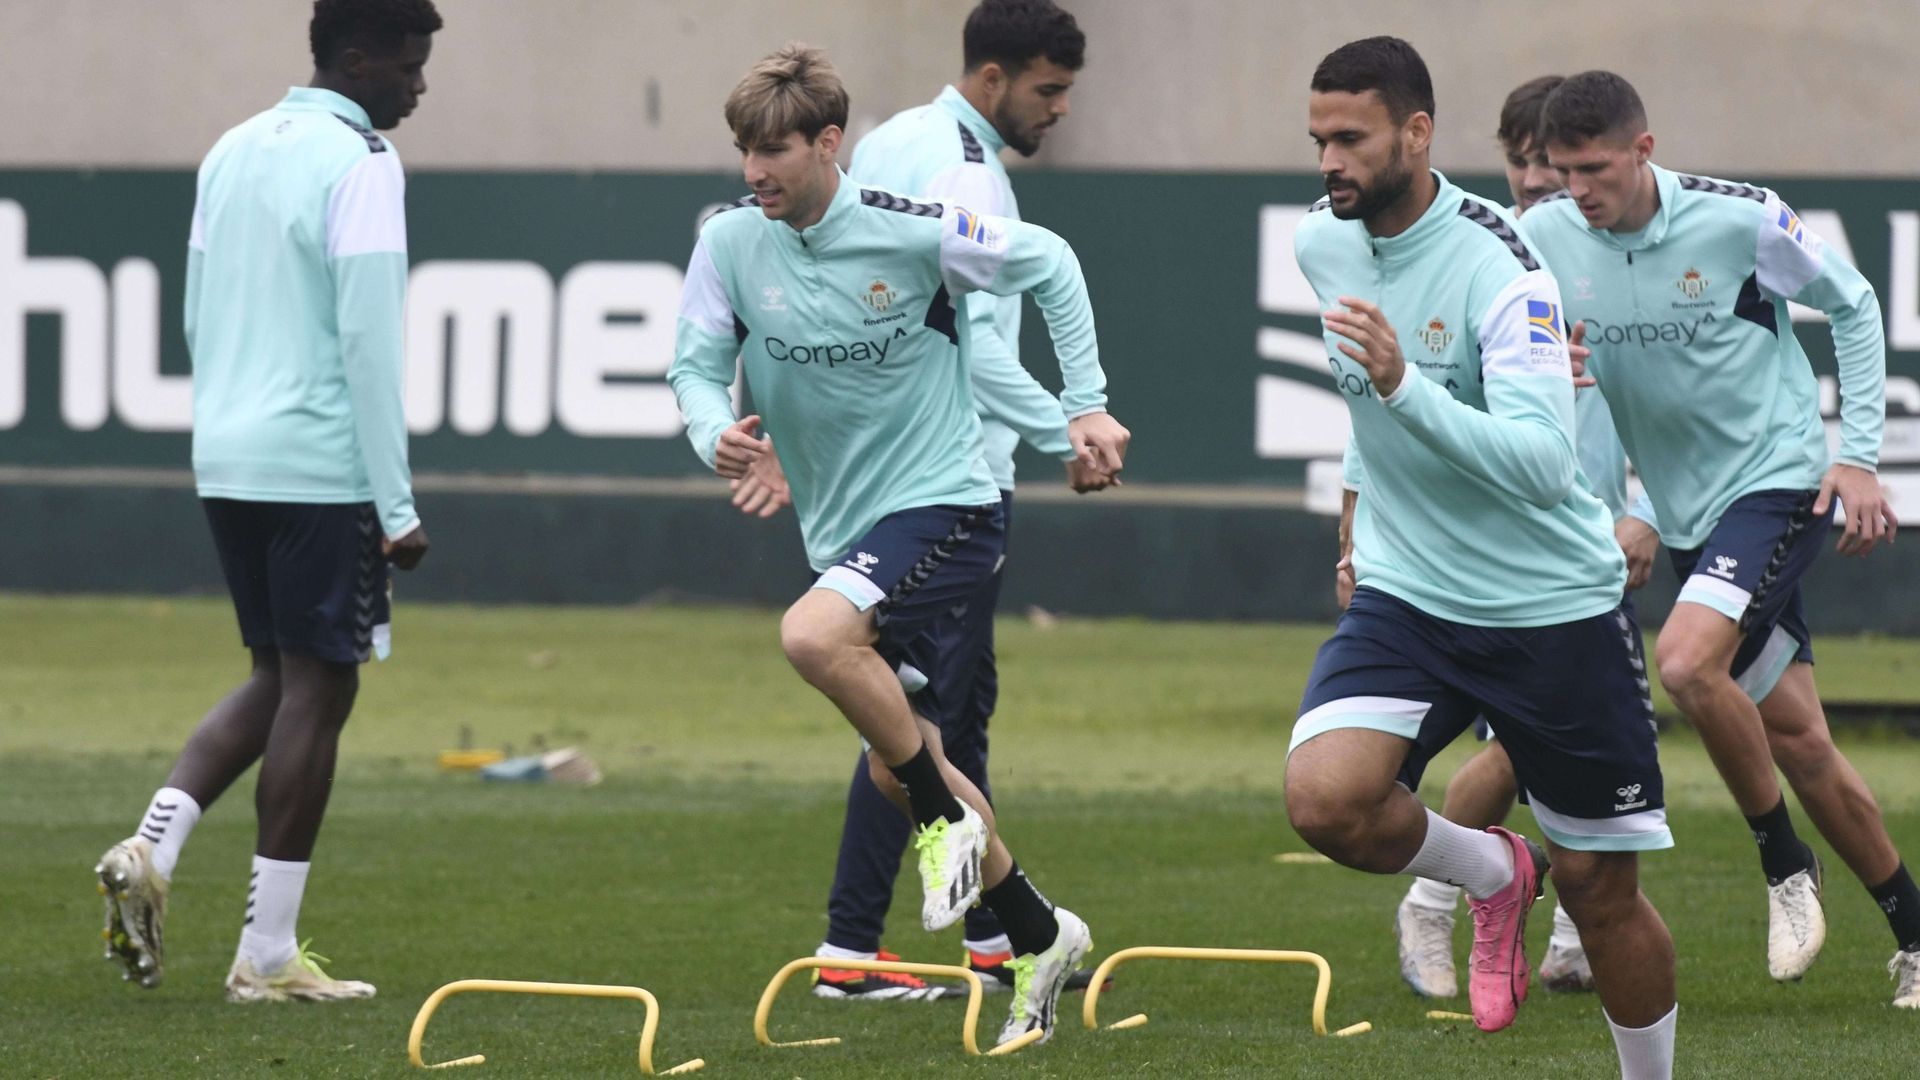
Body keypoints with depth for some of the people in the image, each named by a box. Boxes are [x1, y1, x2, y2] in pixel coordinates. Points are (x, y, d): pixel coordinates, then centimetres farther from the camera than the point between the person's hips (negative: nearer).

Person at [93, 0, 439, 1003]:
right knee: (316, 692, 0)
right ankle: (268, 954, 1)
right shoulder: (360, 165, -11)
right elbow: (368, 341, -15)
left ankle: (150, 847, -2)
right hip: (321, 466, -8)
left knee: (279, 678, 18)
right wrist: (398, 507, -12)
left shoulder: (233, 152, 14)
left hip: (226, 464, 8)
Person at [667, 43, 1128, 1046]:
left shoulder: (910, 231, -16)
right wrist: (716, 433, -23)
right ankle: (1038, 935, 30)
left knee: (811, 635, -33)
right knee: (897, 768, 12)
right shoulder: (731, 242, -6)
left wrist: (1086, 404, -2)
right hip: (842, 526, 7)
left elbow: (1047, 263, -2)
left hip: (942, 502, -7)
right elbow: (695, 363, 0)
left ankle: (944, 816, -11)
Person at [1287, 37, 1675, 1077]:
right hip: (1405, 596, 5)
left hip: (1553, 605, -5)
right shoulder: (1321, 242, 0)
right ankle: (1495, 875, 7)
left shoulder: (1497, 267, -20)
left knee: (1600, 890, 2)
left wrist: (1404, 384, -40)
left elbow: (1544, 465, -31)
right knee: (1324, 797, -22)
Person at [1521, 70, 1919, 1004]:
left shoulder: (1738, 220, -15)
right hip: (1683, 512, 5)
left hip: (1778, 480, -5)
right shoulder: (1543, 240, -5)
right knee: (1796, 739, 4)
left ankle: (1785, 865, -7)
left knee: (1687, 660, -27)